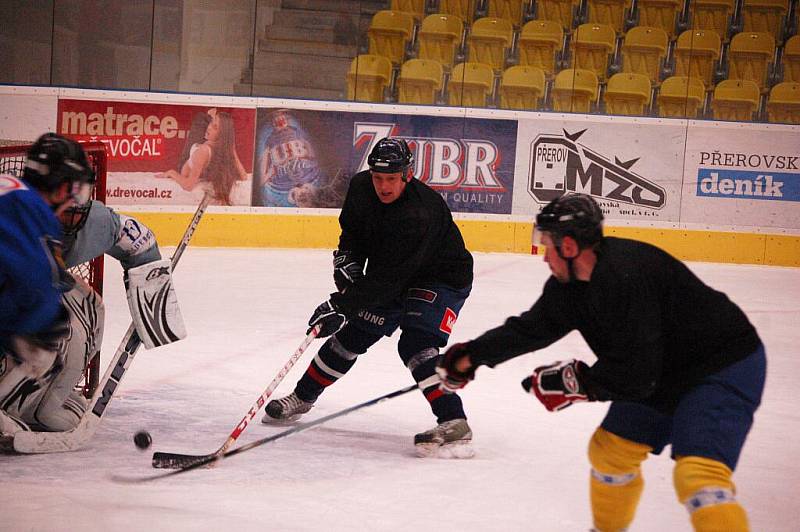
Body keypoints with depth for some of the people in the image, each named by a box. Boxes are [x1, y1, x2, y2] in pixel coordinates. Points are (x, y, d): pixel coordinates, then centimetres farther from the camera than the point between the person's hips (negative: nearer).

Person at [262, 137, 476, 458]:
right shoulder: (361, 188, -13)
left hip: (443, 279, -7)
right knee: (351, 334, 10)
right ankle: (301, 398, 29)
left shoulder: (421, 213, -36)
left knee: (416, 344, -27)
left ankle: (454, 426, -32)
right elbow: (352, 231, 9)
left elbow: (389, 278, -37)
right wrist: (347, 260, -11)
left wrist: (341, 305, -38)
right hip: (390, 279, 7)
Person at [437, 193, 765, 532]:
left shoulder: (626, 275, -30)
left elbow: (635, 375, -30)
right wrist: (467, 358, 21)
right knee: (610, 449, 16)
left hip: (725, 366, -10)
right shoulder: (570, 282, 0)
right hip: (663, 374, 10)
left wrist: (576, 382, -18)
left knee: (699, 474, -26)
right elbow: (530, 328, 16)